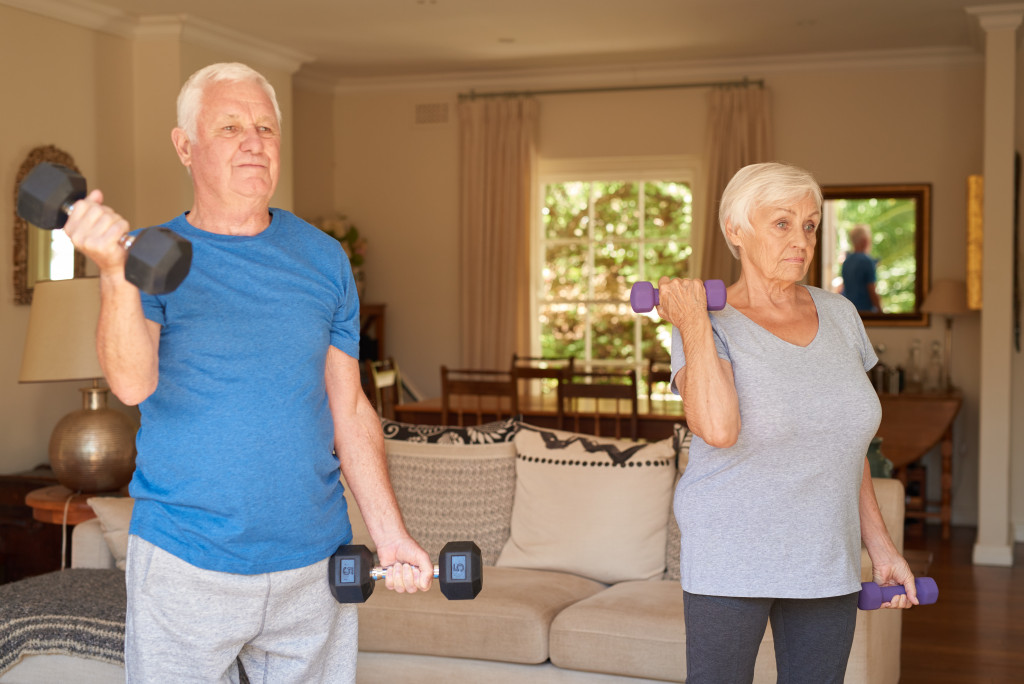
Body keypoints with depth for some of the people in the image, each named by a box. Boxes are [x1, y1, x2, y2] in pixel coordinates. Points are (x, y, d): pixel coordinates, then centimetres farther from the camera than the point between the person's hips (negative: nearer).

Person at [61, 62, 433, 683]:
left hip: (314, 562, 3)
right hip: (184, 566, -2)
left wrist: (390, 532, 1)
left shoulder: (324, 259, 5)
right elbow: (134, 383, -20)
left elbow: (349, 409, 8)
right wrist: (116, 274, -37)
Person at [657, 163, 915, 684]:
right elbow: (718, 429, -29)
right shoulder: (708, 329, -10)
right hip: (731, 561, -5)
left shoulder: (837, 315, 6)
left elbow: (845, 441, 14)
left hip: (827, 560, 5)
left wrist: (880, 546, 12)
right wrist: (693, 322, -22)